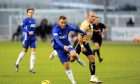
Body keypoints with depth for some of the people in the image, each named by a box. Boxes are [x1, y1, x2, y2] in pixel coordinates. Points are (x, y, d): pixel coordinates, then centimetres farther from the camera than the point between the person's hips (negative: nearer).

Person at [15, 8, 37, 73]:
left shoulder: (34, 20, 12)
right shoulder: (26, 20, -9)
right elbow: (22, 28, -14)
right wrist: (28, 32, -24)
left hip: (33, 38, 6)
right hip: (27, 38, -6)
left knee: (33, 52, -4)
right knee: (24, 51, 5)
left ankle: (31, 68, -3)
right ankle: (17, 64, 26)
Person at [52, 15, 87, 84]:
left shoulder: (67, 27, -8)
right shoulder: (55, 29, -22)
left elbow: (76, 29, 12)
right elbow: (57, 40, -36)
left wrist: (84, 33, 24)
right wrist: (63, 46, -52)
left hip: (67, 45, 3)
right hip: (59, 48, -3)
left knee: (73, 55, -31)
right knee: (66, 66, -3)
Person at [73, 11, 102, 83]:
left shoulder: (90, 24, 10)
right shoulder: (85, 24, -20)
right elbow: (80, 35, -26)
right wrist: (82, 46, -29)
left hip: (86, 43, 9)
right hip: (80, 43, -9)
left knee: (92, 58, -2)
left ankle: (93, 77, -2)